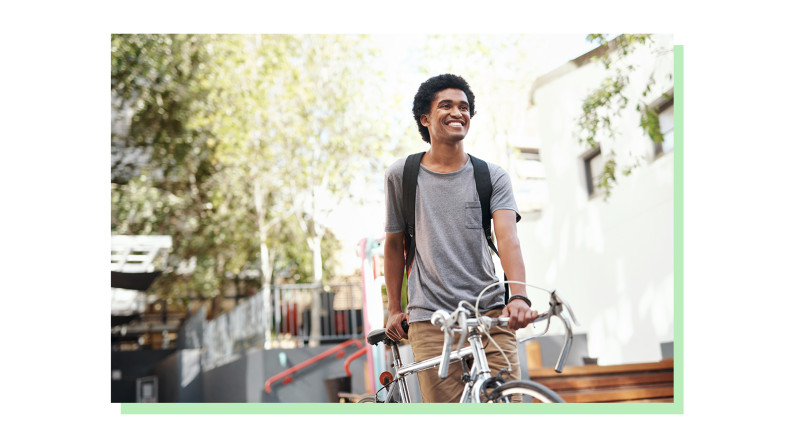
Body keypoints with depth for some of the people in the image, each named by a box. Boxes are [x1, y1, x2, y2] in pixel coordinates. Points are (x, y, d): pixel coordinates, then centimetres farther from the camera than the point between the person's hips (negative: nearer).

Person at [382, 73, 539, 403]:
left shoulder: (493, 176, 5)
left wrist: (518, 296, -26)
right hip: (431, 322, 0)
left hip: (491, 315, 1)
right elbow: (394, 243, 18)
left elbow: (507, 239, -9)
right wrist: (394, 309, 18)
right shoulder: (401, 175, 7)